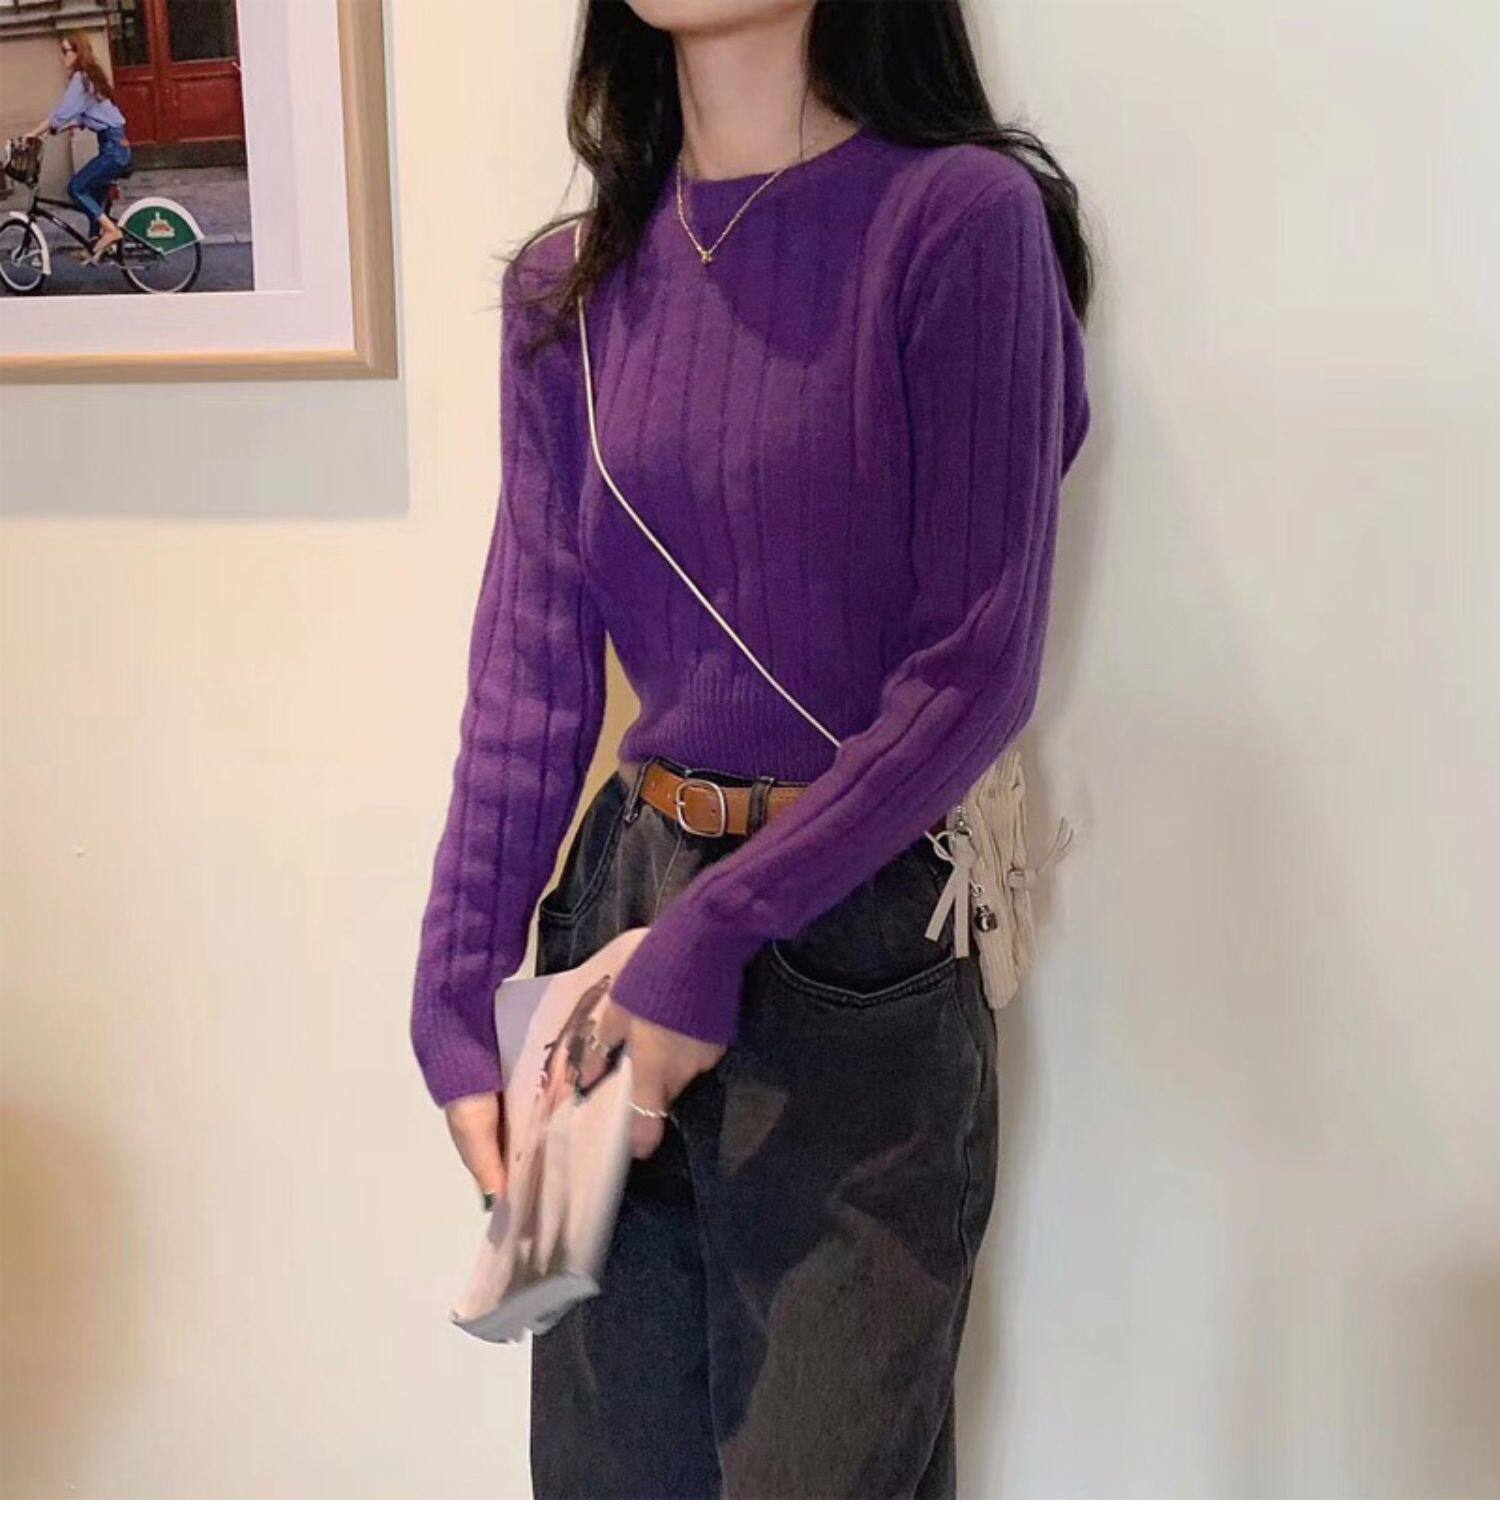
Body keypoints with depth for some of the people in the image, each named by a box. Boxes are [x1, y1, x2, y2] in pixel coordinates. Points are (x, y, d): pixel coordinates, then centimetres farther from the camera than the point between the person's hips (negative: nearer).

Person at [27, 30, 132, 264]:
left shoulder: (81, 78, -13)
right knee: (93, 193, 14)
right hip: (118, 146, 10)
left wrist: (32, 134, -11)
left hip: (113, 148, -10)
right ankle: (96, 244, 19)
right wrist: (52, 129, 9)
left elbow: (61, 113, -17)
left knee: (76, 188, -9)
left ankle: (111, 230, -8)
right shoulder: (91, 76, 16)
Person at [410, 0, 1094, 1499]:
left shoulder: (960, 216, -10)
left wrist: (715, 933, -15)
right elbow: (529, 663, 2)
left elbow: (977, 671, -13)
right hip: (622, 892, 5)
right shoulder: (569, 281, 6)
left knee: (825, 1469, 8)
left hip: (857, 928, -4)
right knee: (605, 1462, 17)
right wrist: (454, 1008, -2)